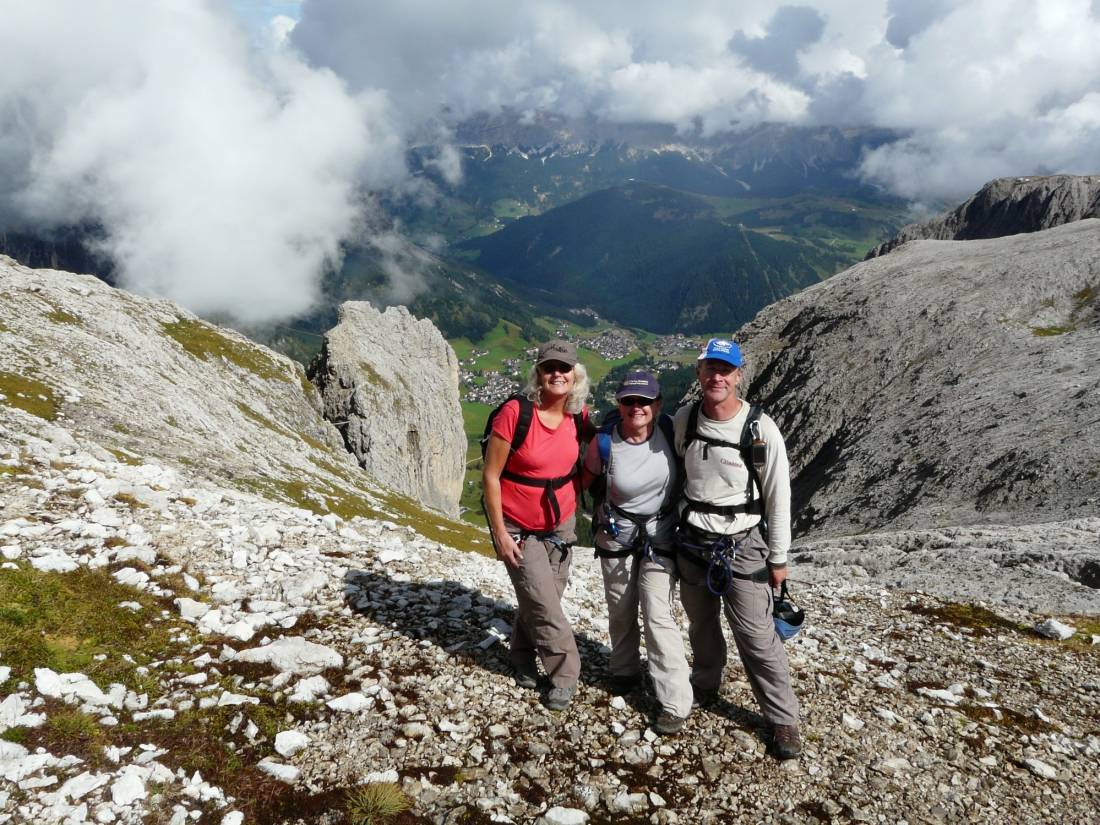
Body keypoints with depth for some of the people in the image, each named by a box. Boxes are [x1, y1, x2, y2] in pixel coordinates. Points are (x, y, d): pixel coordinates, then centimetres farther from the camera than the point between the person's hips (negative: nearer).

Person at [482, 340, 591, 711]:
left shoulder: (579, 415, -6)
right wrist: (499, 533, -15)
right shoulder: (516, 412, -21)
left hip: (561, 524, 5)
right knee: (544, 606, -4)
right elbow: (490, 475, -16)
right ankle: (565, 676, 16)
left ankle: (524, 660, 39)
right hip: (519, 529, -4)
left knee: (539, 600, 15)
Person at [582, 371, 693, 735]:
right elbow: (588, 478, 2)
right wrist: (601, 514, 6)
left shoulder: (671, 432, -16)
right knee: (620, 611, 17)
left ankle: (676, 702, 1)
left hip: (661, 536, -1)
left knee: (657, 616, -9)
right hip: (616, 535, 1)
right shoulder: (604, 443, -18)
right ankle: (625, 671, 43)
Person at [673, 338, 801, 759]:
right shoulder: (684, 419, -4)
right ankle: (704, 685, 45)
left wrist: (778, 558, -5)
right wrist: (672, 525, 14)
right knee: (701, 624, 22)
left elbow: (778, 496, -9)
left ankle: (782, 717, 16)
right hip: (690, 542, 4)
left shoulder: (761, 428, -15)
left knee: (756, 635, -1)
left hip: (741, 547, -4)